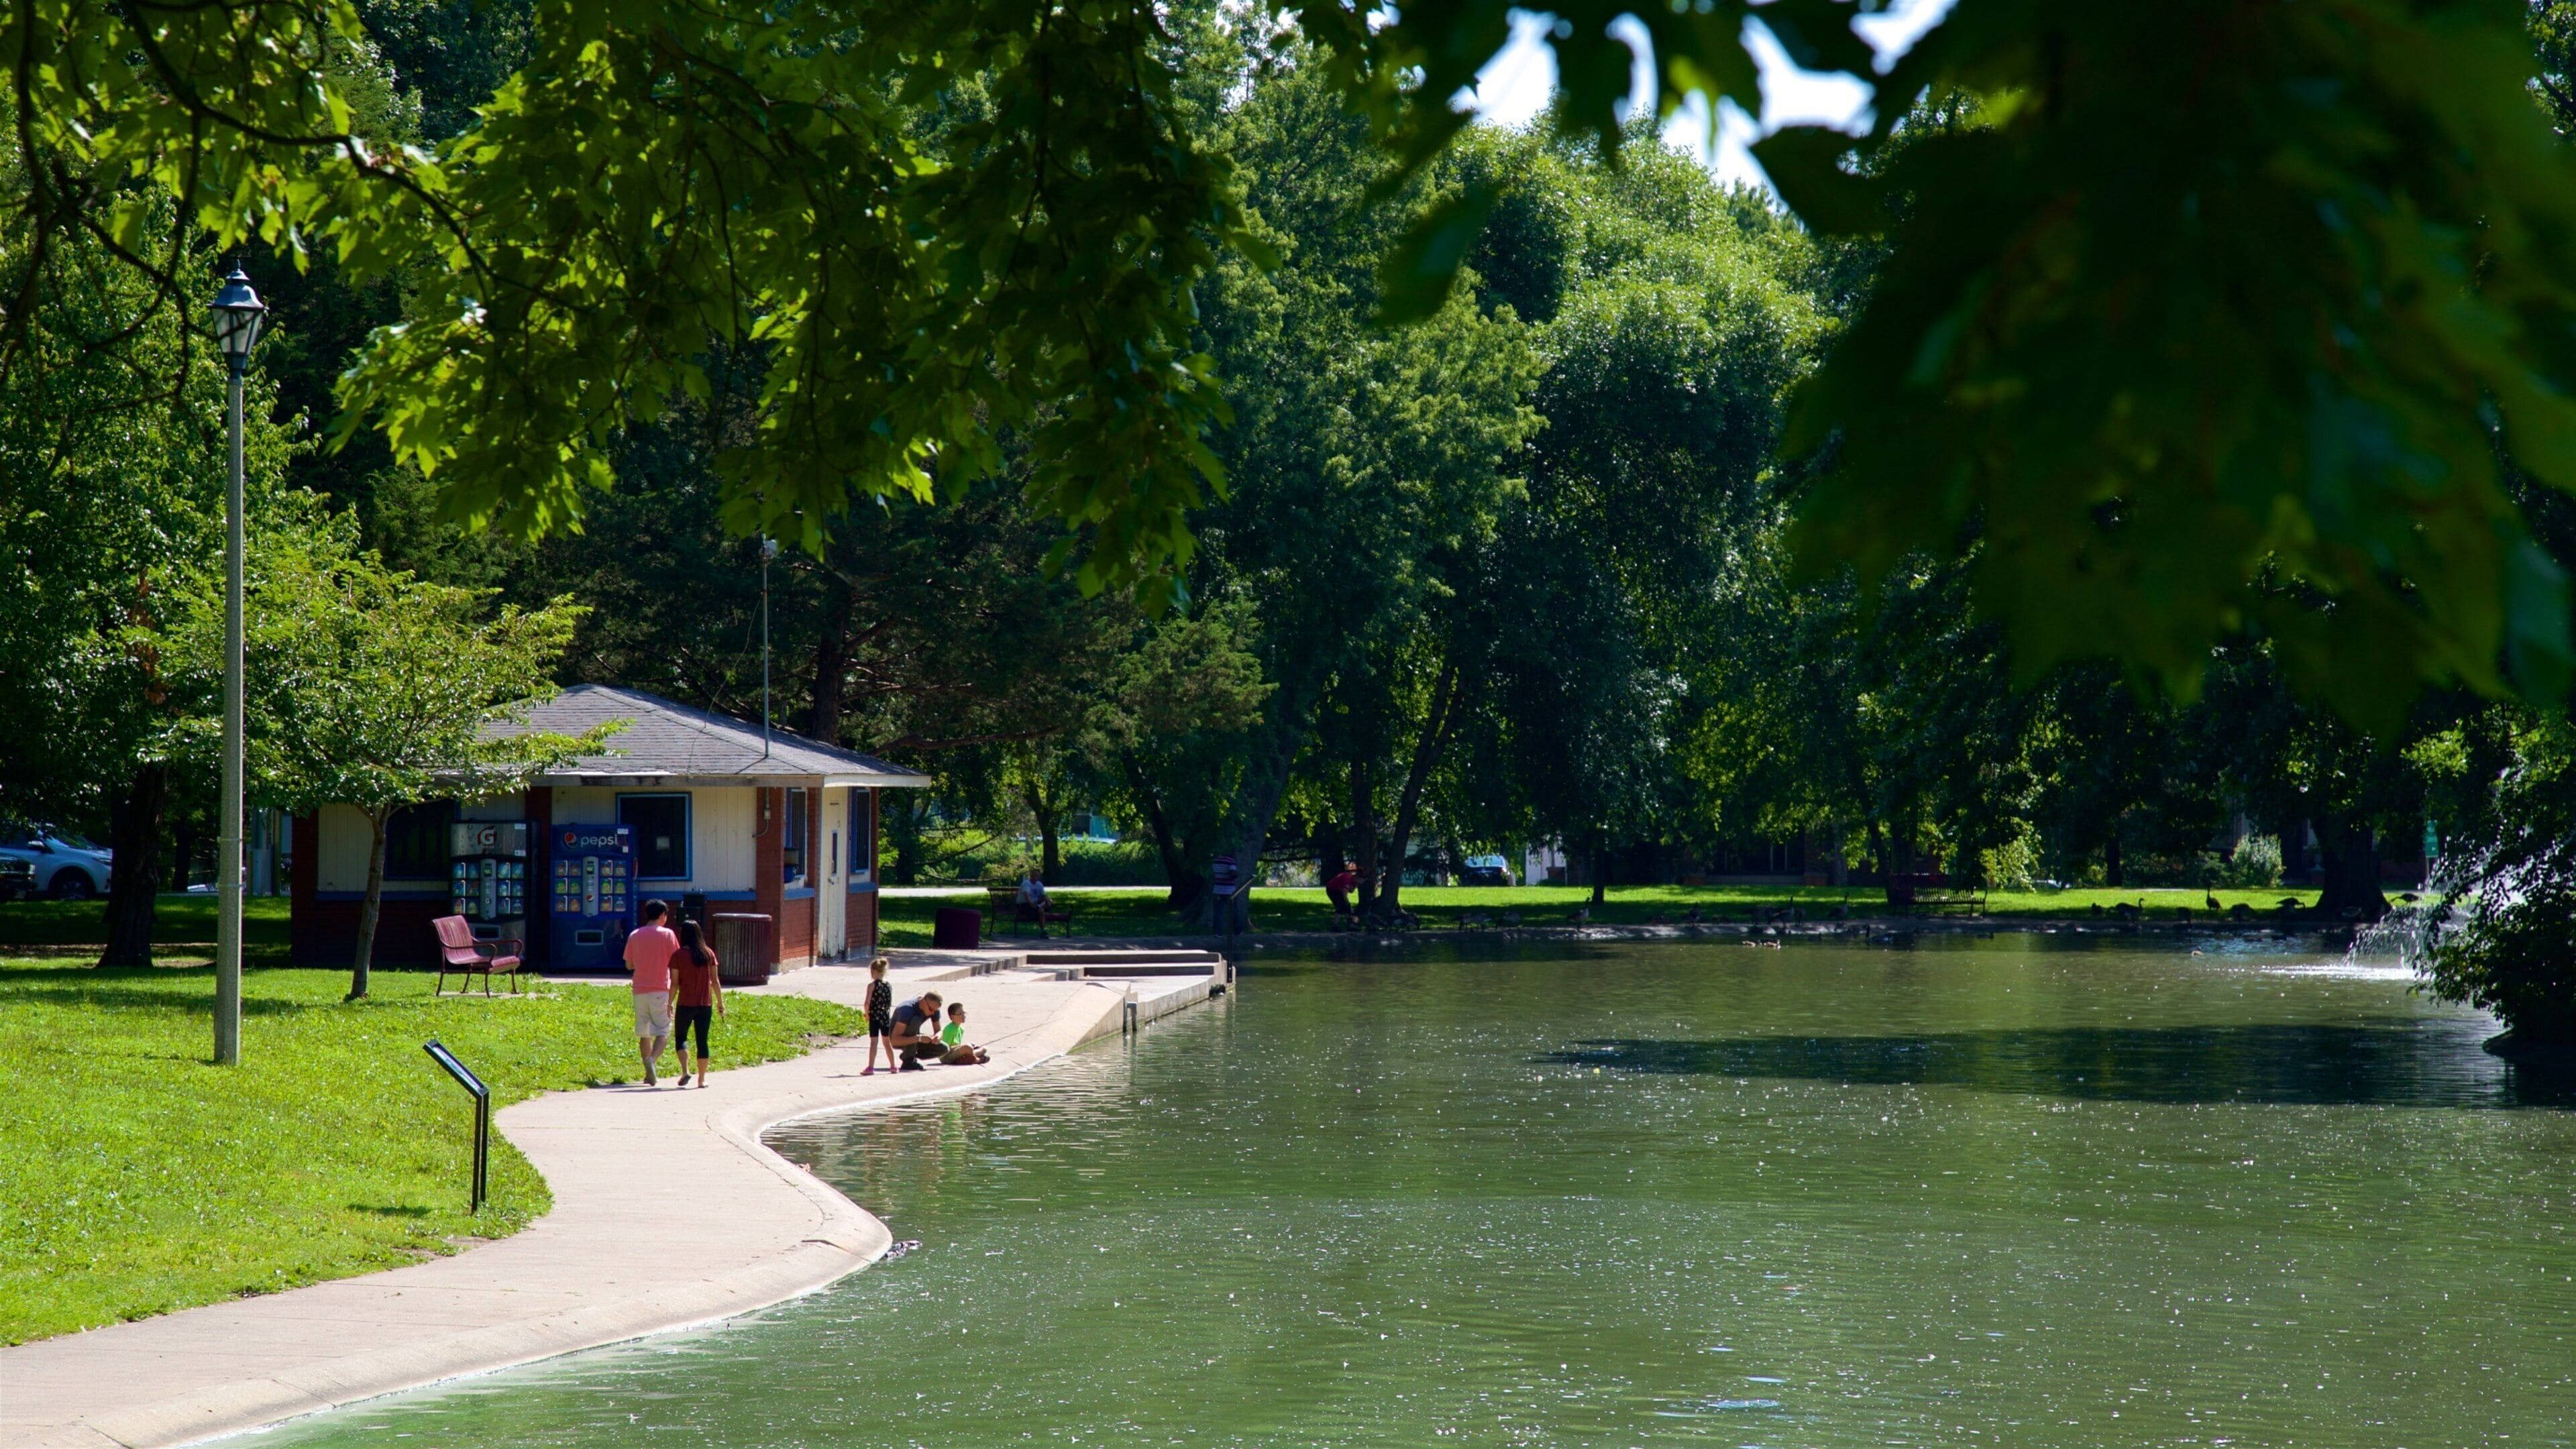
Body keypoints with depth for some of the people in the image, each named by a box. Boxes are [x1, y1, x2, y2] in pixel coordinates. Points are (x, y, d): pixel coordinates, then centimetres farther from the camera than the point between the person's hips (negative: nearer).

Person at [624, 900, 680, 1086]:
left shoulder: (634, 936, 6)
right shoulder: (667, 934, -4)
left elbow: (629, 965, 10)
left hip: (640, 990, 4)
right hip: (661, 989, -4)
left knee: (644, 1033, 11)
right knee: (664, 1031, -2)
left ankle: (649, 1074, 11)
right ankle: (652, 1059, -28)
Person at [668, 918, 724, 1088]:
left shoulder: (678, 955, -6)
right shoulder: (708, 954, 1)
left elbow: (674, 983, -6)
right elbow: (715, 981, 3)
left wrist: (670, 1004, 3)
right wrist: (720, 1003, 11)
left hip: (685, 1004, -2)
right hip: (705, 1004, 2)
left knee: (681, 1038, 10)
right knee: (702, 1040, 8)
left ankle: (685, 1071, -10)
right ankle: (702, 1079, 8)